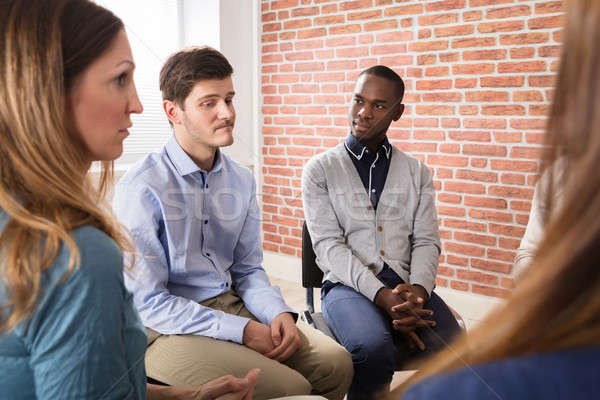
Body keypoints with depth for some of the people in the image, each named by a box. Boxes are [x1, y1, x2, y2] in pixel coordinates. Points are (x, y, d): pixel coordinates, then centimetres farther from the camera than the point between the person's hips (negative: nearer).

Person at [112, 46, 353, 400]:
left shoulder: (242, 180, 5)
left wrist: (279, 313, -9)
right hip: (170, 328, -6)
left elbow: (247, 268, 12)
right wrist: (243, 331, -18)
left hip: (233, 304, 6)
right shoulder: (141, 189, -15)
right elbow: (147, 302, -15)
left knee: (336, 364, -10)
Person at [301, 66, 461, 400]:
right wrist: (381, 295, -17)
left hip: (407, 286, 3)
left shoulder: (417, 172, 17)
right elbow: (328, 245, -3)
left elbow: (426, 241, 9)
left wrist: (418, 289, -13)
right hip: (348, 285, -2)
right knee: (373, 349, -35)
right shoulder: (320, 169, 7)